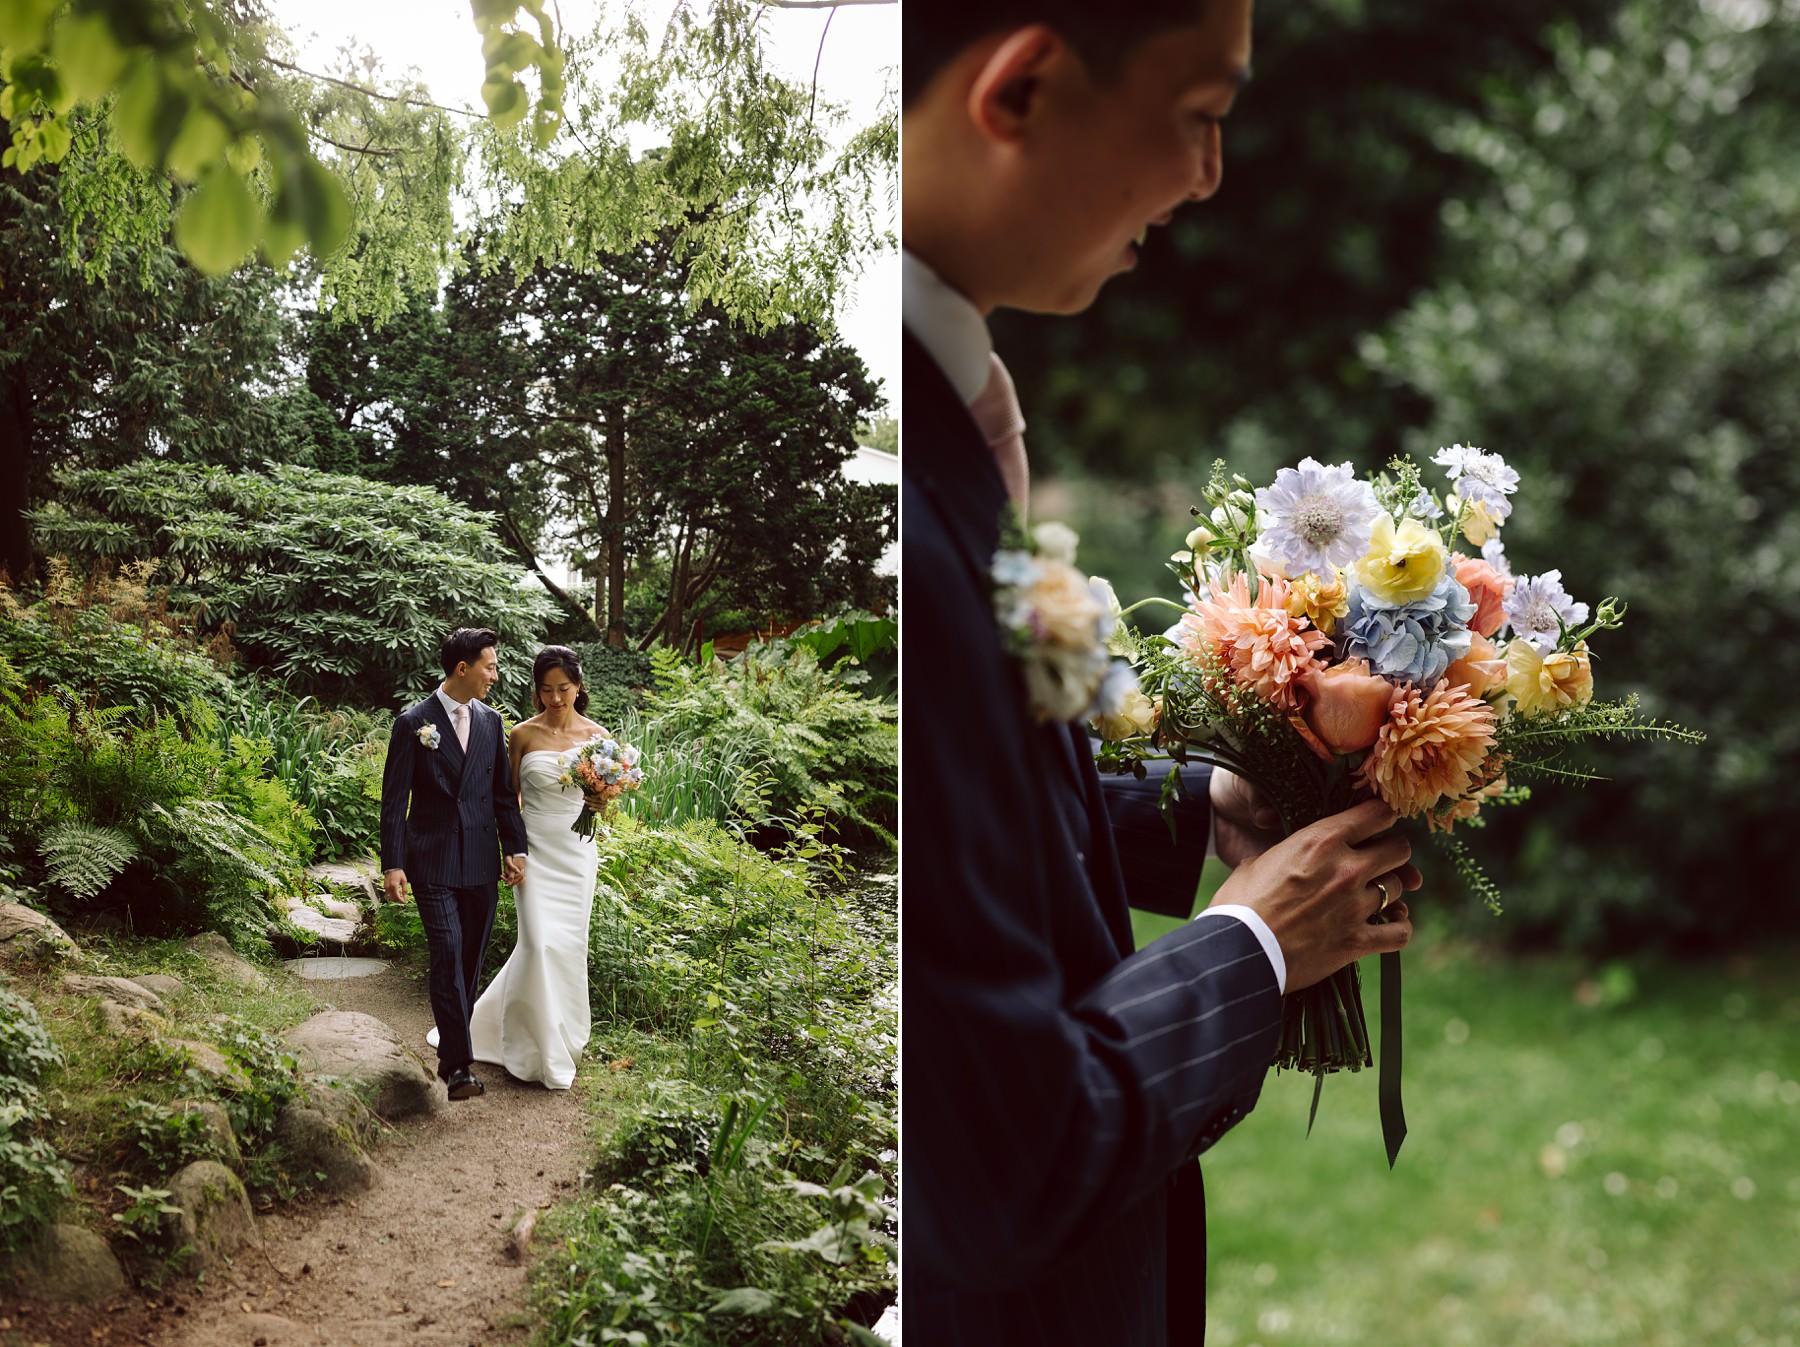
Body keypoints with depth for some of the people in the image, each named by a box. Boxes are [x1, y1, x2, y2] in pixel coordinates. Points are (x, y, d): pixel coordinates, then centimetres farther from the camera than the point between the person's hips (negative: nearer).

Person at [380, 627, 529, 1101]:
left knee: (471, 959, 10)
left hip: (481, 862, 5)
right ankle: (458, 1064, -11)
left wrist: (515, 849, 7)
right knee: (447, 956, -11)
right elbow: (394, 799, -5)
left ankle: (451, 1044, 25)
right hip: (433, 862, -5)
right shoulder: (413, 723, -6)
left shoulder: (491, 722, 9)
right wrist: (392, 865, -10)